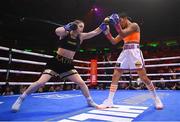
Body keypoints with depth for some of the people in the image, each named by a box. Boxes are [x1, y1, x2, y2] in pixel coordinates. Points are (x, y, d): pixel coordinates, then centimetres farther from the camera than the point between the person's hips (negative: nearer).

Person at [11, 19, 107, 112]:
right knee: (41, 82, -13)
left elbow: (95, 32, -2)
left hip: (68, 64, 4)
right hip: (56, 62, -4)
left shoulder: (81, 37, 4)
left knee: (81, 82, 0)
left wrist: (103, 25, -13)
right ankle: (20, 99, 9)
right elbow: (57, 31, -30)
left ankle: (90, 102, 21)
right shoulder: (65, 33, -7)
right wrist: (68, 27, -38)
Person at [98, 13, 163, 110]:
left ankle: (156, 99, 13)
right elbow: (114, 41, 16)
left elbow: (123, 35, -14)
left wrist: (116, 24, -15)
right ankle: (109, 101, 3)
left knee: (143, 77, -7)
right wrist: (107, 32, 7)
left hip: (134, 52, -7)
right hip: (125, 52, 7)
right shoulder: (123, 30, 22)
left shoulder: (134, 25, 1)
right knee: (115, 76, -2)